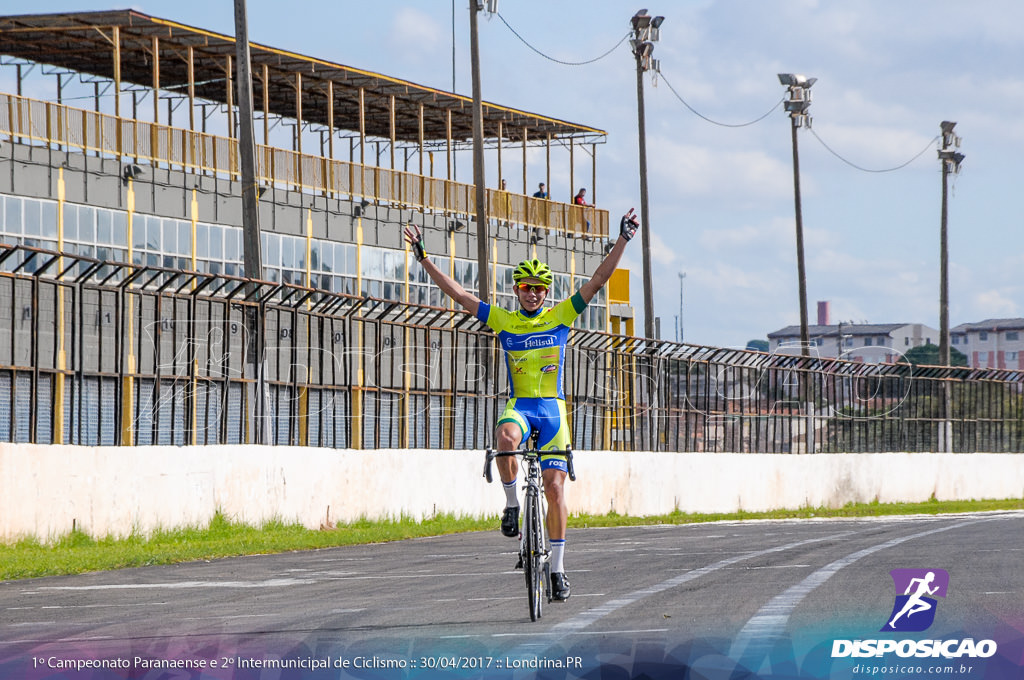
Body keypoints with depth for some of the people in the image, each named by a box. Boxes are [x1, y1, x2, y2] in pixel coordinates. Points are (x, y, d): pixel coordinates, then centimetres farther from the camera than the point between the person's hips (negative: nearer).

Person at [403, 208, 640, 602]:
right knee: (506, 438, -37)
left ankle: (557, 567, 5)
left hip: (552, 410, 0)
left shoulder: (560, 316, 5)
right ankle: (512, 504, -14)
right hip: (519, 406, 0)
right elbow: (457, 294, 6)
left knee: (554, 487, -5)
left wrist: (623, 242, -6)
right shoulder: (503, 320, 7)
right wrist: (424, 259, 1)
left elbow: (597, 281, 2)